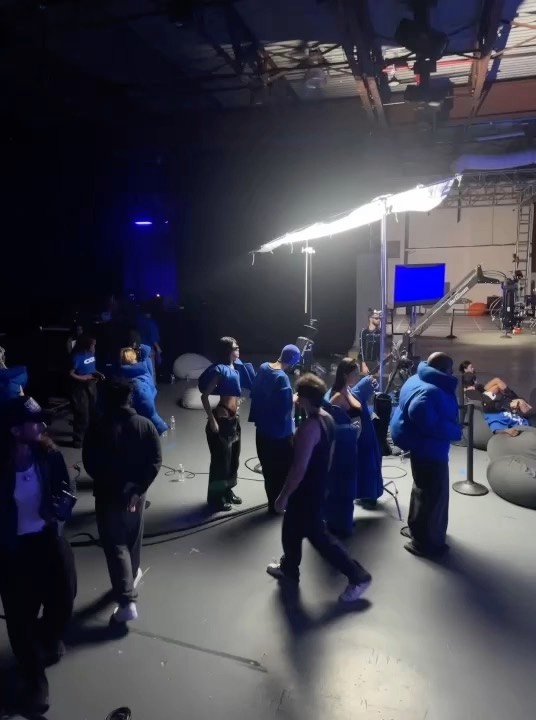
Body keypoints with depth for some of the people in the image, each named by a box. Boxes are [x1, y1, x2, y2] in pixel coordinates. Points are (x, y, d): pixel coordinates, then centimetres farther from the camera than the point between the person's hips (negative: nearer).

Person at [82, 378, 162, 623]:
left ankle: (127, 601, -2)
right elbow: (155, 460, -9)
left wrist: (109, 483, 1)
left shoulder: (97, 427, -14)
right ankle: (131, 577, 45)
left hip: (108, 494, -3)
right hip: (136, 492, 3)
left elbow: (89, 464, -11)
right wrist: (138, 488, -9)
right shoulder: (145, 425, -6)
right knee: (133, 538, 23)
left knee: (115, 545, 3)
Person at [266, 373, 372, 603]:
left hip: (306, 491, -9)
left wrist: (283, 496, -19)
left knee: (318, 535, 5)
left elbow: (299, 467, -28)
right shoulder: (328, 419, 0)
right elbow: (328, 455, 12)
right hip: (319, 486, 9)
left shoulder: (309, 427, -29)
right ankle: (288, 568, 43)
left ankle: (358, 576, 13)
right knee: (292, 529, 24)